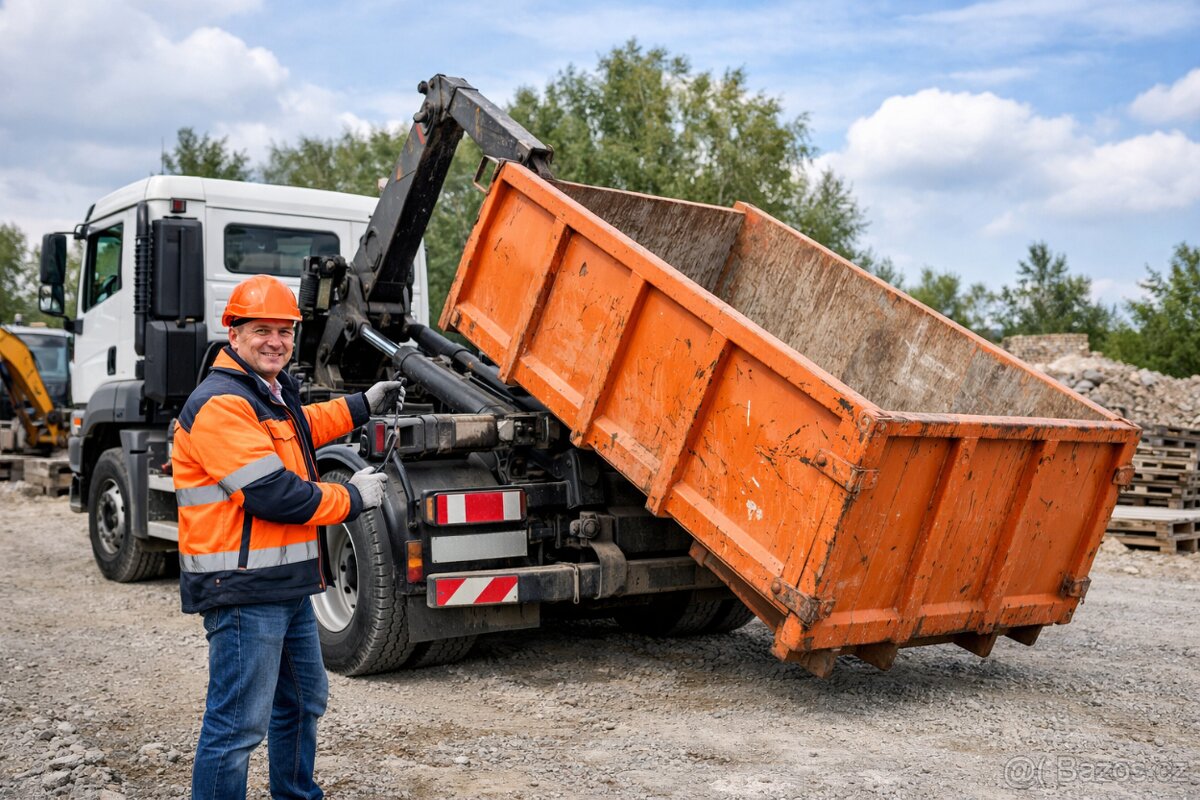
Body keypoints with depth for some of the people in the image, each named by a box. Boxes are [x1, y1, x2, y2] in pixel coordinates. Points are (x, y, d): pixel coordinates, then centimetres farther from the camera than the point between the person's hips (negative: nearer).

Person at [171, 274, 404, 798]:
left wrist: (364, 405, 34)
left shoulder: (271, 392, 13)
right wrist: (353, 498, -11)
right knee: (238, 725, -6)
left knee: (303, 699, 23)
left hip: (287, 585, 11)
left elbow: (299, 428, 37)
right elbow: (274, 494, -24)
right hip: (244, 588, -11)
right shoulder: (222, 404, -19)